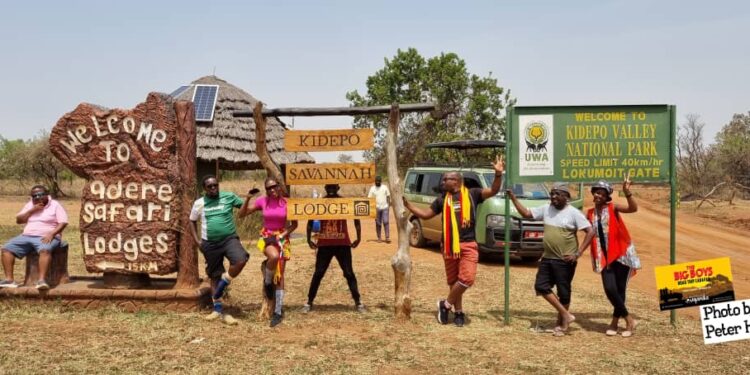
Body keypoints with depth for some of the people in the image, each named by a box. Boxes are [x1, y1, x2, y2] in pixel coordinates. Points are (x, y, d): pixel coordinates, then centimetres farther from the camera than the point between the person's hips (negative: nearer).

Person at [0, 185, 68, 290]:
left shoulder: (55, 205, 2)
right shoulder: (29, 205, 19)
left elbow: (63, 222, -8)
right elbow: (18, 220, 12)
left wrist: (51, 234, -22)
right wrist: (31, 211, -3)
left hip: (46, 237, -6)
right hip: (27, 236, 6)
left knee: (45, 250, -39)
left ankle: (41, 280, -48)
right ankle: (9, 279, -16)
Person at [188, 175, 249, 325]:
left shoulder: (229, 197, -1)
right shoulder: (199, 203, 3)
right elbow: (192, 222, 15)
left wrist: (249, 197, -18)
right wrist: (197, 241, 4)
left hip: (229, 239, -1)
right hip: (210, 244, 1)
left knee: (241, 260, -30)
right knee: (215, 276, 9)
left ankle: (223, 283, -3)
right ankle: (218, 309, 23)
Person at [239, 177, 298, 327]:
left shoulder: (286, 203, -6)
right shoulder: (262, 201, -4)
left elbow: (294, 224, 1)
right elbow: (242, 214, -3)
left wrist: (281, 235, -12)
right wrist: (248, 198, -16)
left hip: (282, 238, 1)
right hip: (266, 237, -1)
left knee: (279, 275, 0)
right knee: (274, 256, -36)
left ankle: (278, 312, 7)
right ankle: (267, 282, -5)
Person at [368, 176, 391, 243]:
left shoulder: (385, 187, 6)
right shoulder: (372, 188, 3)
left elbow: (388, 196, 10)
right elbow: (369, 198, 1)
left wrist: (389, 205, 1)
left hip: (385, 208, 0)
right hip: (377, 208, 0)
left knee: (385, 222, -8)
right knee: (378, 224, 5)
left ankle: (387, 237, -8)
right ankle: (379, 238, 12)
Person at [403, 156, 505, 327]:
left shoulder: (472, 194, 2)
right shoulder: (442, 200, 12)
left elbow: (493, 191, -8)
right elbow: (425, 214, 17)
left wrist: (498, 174, -24)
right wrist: (407, 204, 10)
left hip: (468, 245, -3)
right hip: (449, 246, 3)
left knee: (467, 278, -17)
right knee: (453, 281, 8)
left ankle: (446, 304, 2)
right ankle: (459, 312, 22)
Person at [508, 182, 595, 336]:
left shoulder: (573, 213, -10)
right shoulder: (546, 209, 6)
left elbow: (590, 232, -11)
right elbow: (526, 213, 11)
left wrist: (578, 253, -17)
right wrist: (513, 198, 0)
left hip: (565, 261, -6)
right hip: (547, 258, 6)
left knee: (563, 292, 3)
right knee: (541, 286, 3)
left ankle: (561, 323, 19)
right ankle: (566, 315, 11)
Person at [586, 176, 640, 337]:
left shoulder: (613, 208, -4)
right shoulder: (590, 213, 7)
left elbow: (633, 208, -21)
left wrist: (627, 192, -36)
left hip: (621, 254, -3)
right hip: (605, 257, 3)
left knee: (620, 290, 2)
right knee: (610, 289, -8)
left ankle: (615, 322, 18)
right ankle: (629, 319, 10)